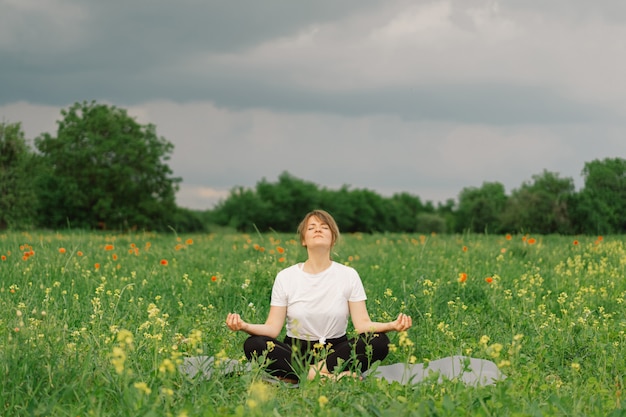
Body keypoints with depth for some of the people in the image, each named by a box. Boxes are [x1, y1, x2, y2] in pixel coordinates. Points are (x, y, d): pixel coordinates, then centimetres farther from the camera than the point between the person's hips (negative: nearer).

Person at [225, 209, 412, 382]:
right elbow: (273, 328, -5)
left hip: (337, 351, 1)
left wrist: (391, 325, -28)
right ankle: (329, 376, -34)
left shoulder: (349, 275, 1)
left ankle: (294, 375, -32)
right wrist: (245, 326, -27)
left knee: (379, 341, -29)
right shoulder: (285, 277, 0)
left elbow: (362, 323, -7)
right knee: (253, 345, -29)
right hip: (296, 351, 0)